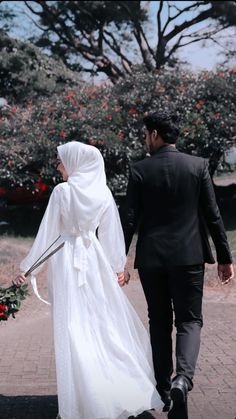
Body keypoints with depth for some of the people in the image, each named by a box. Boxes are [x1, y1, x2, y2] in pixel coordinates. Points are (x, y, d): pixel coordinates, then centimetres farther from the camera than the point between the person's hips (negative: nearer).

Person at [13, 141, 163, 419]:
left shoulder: (62, 191, -9)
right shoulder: (103, 193, 1)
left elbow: (48, 234, -7)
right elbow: (111, 234, 6)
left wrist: (27, 269, 1)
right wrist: (118, 267, 16)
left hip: (66, 263, -4)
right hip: (95, 261, 4)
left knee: (74, 330, 1)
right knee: (106, 323, 11)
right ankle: (135, 394, 11)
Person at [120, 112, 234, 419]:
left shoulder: (139, 170, -3)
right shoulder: (198, 165, -1)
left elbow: (129, 219, -4)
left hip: (151, 258, 1)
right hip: (189, 256, 0)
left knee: (159, 322, 13)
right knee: (189, 320, 6)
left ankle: (164, 389, 17)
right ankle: (183, 378, -19)